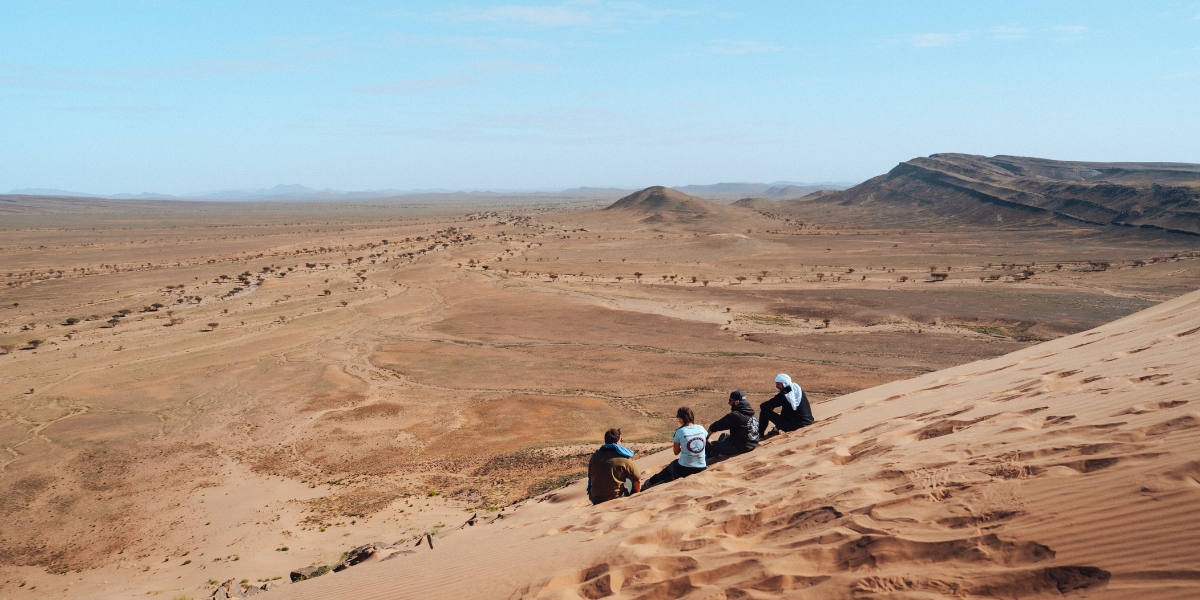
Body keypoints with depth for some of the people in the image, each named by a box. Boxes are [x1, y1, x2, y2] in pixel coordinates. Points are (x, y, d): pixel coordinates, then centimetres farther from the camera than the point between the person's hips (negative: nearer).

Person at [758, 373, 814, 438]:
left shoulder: (783, 395, -16)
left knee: (764, 411, 0)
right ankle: (777, 428, 32)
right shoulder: (799, 389, 6)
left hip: (794, 426, -7)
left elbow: (763, 406, -11)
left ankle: (760, 434, 15)